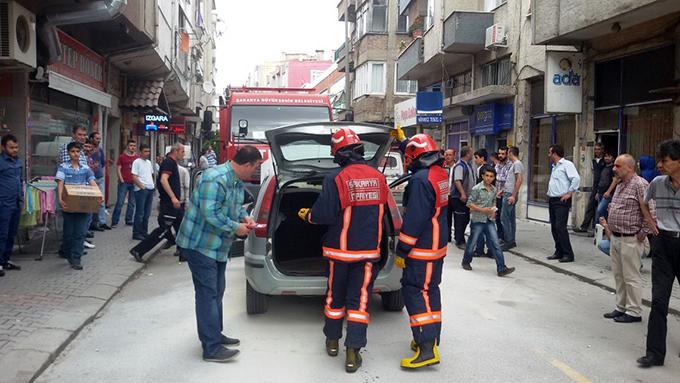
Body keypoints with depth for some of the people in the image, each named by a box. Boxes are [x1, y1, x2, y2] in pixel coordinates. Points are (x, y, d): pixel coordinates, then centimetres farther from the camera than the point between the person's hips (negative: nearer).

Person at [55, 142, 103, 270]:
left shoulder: (86, 169, 8)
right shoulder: (63, 167, -1)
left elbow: (93, 183, 0)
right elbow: (60, 184, -12)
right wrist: (60, 199, -27)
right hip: (68, 205, -2)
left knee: (80, 233, -2)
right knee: (69, 232, 8)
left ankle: (76, 259, 5)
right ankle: (66, 253, 33)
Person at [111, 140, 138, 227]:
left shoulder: (137, 158, 10)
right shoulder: (122, 156, 4)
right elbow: (119, 169, 3)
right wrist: (121, 180, -8)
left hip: (134, 183, 3)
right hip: (124, 182, -3)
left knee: (132, 203, 7)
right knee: (120, 202, -6)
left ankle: (129, 220, 16)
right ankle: (114, 221, -1)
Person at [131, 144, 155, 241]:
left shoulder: (149, 162, 16)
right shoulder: (137, 162, -6)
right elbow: (134, 177, -12)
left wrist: (152, 185, 12)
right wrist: (142, 186, -19)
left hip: (150, 189, 7)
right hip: (141, 190, -7)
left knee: (147, 213, 11)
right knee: (140, 213, -4)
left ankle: (144, 232, 20)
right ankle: (136, 233, 2)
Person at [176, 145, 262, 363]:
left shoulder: (238, 181, 7)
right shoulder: (215, 179, -25)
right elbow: (210, 213, -30)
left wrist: (244, 216, 0)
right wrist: (236, 228, -21)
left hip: (217, 246, 10)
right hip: (200, 245, -10)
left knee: (216, 292, 18)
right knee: (208, 294, -7)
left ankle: (215, 334, 32)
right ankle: (211, 348, -2)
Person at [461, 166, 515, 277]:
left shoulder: (494, 189, 7)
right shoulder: (477, 188, -11)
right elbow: (469, 203, -12)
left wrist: (493, 210, 3)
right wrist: (482, 210, -18)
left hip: (489, 220, 5)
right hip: (477, 219, -5)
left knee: (495, 244, -2)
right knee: (472, 242, 9)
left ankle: (501, 268, -4)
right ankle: (466, 262, 31)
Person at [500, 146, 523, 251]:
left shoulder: (517, 164, -13)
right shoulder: (513, 164, 17)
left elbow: (519, 180, -20)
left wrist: (513, 195, -22)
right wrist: (503, 190, 22)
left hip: (510, 195, -10)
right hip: (508, 194, 10)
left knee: (504, 218, -9)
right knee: (511, 218, 11)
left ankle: (509, 241, -6)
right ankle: (511, 241, 16)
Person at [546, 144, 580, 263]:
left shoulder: (566, 164, -9)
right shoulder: (554, 166, 19)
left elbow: (576, 178, -20)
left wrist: (569, 193, -17)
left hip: (562, 201, -9)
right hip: (552, 200, 9)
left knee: (560, 227, -14)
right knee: (554, 227, 10)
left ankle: (568, 254, -8)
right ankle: (559, 252, 17)